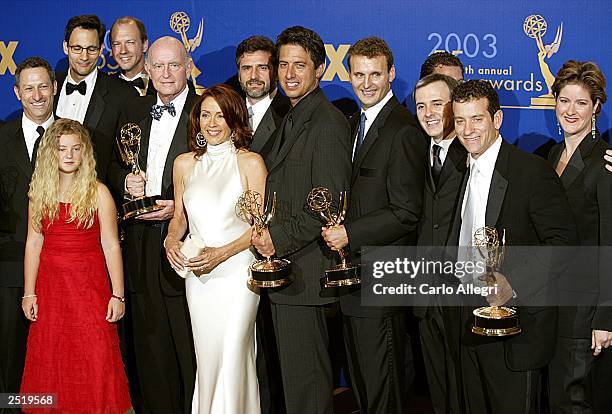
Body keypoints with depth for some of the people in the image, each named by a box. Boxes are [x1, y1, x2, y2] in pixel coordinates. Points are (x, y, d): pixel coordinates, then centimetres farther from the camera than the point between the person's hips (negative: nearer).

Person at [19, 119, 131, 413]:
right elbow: (33, 243, 4)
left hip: (90, 284, -3)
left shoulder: (98, 192, -4)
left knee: (95, 359, -2)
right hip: (50, 284, 3)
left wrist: (118, 295, -9)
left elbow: (111, 246, -5)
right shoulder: (39, 192, 5)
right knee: (50, 357, 8)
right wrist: (29, 293, 1)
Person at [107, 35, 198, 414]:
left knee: (191, 348, 2)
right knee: (151, 343, 14)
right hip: (143, 244, 5)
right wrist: (126, 182, -3)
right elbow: (115, 167, 19)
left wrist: (180, 207, -18)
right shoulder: (133, 112, 12)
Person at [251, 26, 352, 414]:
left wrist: (280, 238, -16)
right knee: (296, 370, 16)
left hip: (303, 271, -10)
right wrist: (267, 233, 6)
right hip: (283, 261, 10)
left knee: (304, 374, -2)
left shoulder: (328, 123, -14)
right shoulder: (292, 120, 18)